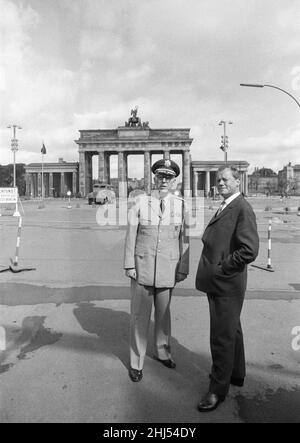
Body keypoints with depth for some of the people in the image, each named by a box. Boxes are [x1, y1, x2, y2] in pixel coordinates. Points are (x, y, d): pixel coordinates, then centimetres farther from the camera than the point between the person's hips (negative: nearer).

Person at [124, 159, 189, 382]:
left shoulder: (180, 205, -1)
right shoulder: (141, 202, -4)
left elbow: (183, 239, 1)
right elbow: (131, 235, -2)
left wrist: (183, 268, 1)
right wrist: (129, 265, -4)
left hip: (168, 269, 1)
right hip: (143, 266, -1)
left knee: (164, 312, 17)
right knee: (140, 315, 7)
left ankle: (163, 352, 40)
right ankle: (137, 362, 24)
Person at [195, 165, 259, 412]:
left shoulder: (242, 209, -16)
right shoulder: (225, 207, 13)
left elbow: (249, 250, -24)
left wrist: (221, 267, -17)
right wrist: (211, 266, 8)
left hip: (227, 284, -10)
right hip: (218, 283, 10)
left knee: (222, 338, 3)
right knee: (231, 331, 24)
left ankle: (218, 389, 21)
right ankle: (236, 374, 43)